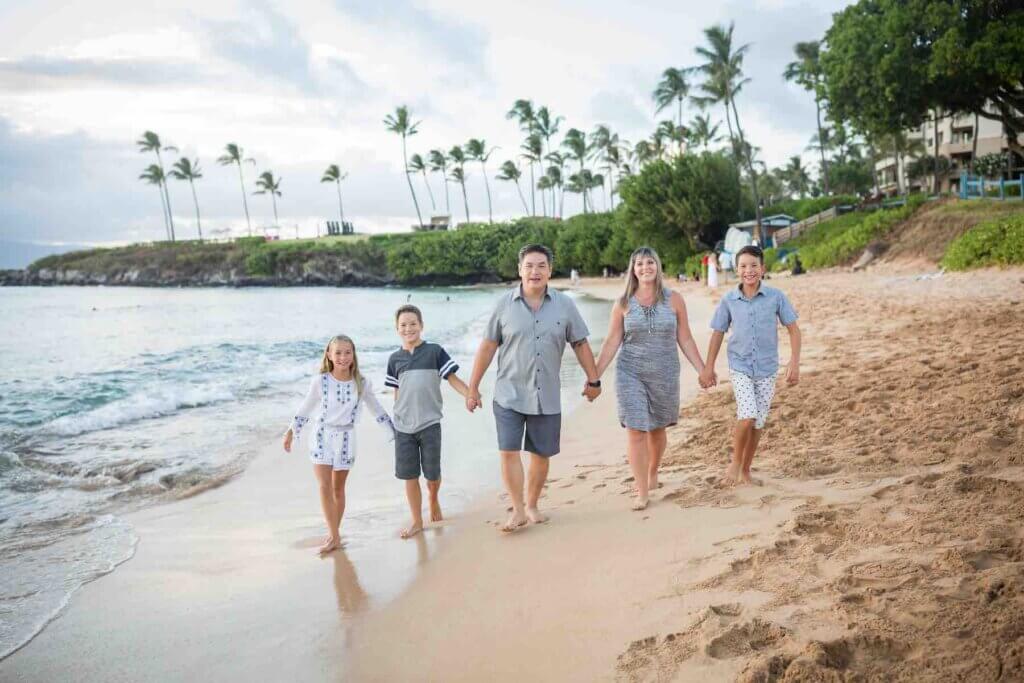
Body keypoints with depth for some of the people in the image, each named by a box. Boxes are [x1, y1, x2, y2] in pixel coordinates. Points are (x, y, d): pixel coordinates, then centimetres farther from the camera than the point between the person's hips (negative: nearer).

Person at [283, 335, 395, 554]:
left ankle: (334, 534, 20)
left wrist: (396, 431, 9)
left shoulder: (361, 383, -4)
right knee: (324, 486, -9)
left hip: (346, 439, 1)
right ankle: (334, 536, -4)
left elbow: (377, 410, 7)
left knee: (338, 488, 8)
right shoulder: (320, 381, -8)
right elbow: (305, 409, 2)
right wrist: (291, 431, -1)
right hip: (322, 437, -1)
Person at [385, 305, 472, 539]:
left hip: (429, 423, -2)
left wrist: (471, 395, -17)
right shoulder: (395, 359, 7)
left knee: (432, 473, 5)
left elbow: (452, 378, -4)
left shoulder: (435, 351, -3)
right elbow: (397, 392, 13)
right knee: (409, 475, 6)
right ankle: (417, 521, 20)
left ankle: (434, 500, 37)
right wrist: (398, 417, 13)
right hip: (403, 426, 3)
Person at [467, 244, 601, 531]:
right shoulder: (505, 304, -3)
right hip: (509, 395, -1)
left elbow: (580, 344, 10)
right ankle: (518, 510, 5)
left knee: (541, 454, 9)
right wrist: (473, 387, 3)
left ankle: (532, 505, 28)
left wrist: (593, 380, 13)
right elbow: (487, 346, 1)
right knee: (509, 452, -7)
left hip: (547, 397, 2)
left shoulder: (564, 305, 1)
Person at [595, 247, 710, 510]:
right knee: (635, 431, -6)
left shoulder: (674, 300, -1)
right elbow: (612, 342, 1)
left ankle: (653, 473, 41)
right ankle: (641, 493, 2)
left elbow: (685, 340, 4)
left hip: (665, 374, 1)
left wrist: (703, 370, 2)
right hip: (631, 373, -1)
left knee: (656, 429, 13)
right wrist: (594, 376, -4)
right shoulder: (623, 303, -1)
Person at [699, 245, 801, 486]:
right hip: (740, 367, -1)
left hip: (767, 369, 1)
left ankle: (745, 469, 25)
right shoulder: (728, 300, -3)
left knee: (758, 423, 6)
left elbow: (793, 329, 0)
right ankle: (735, 461, 6)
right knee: (747, 416, -18)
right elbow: (718, 333, 6)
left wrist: (795, 363, -8)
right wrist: (708, 367, 6)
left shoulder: (776, 297, -6)